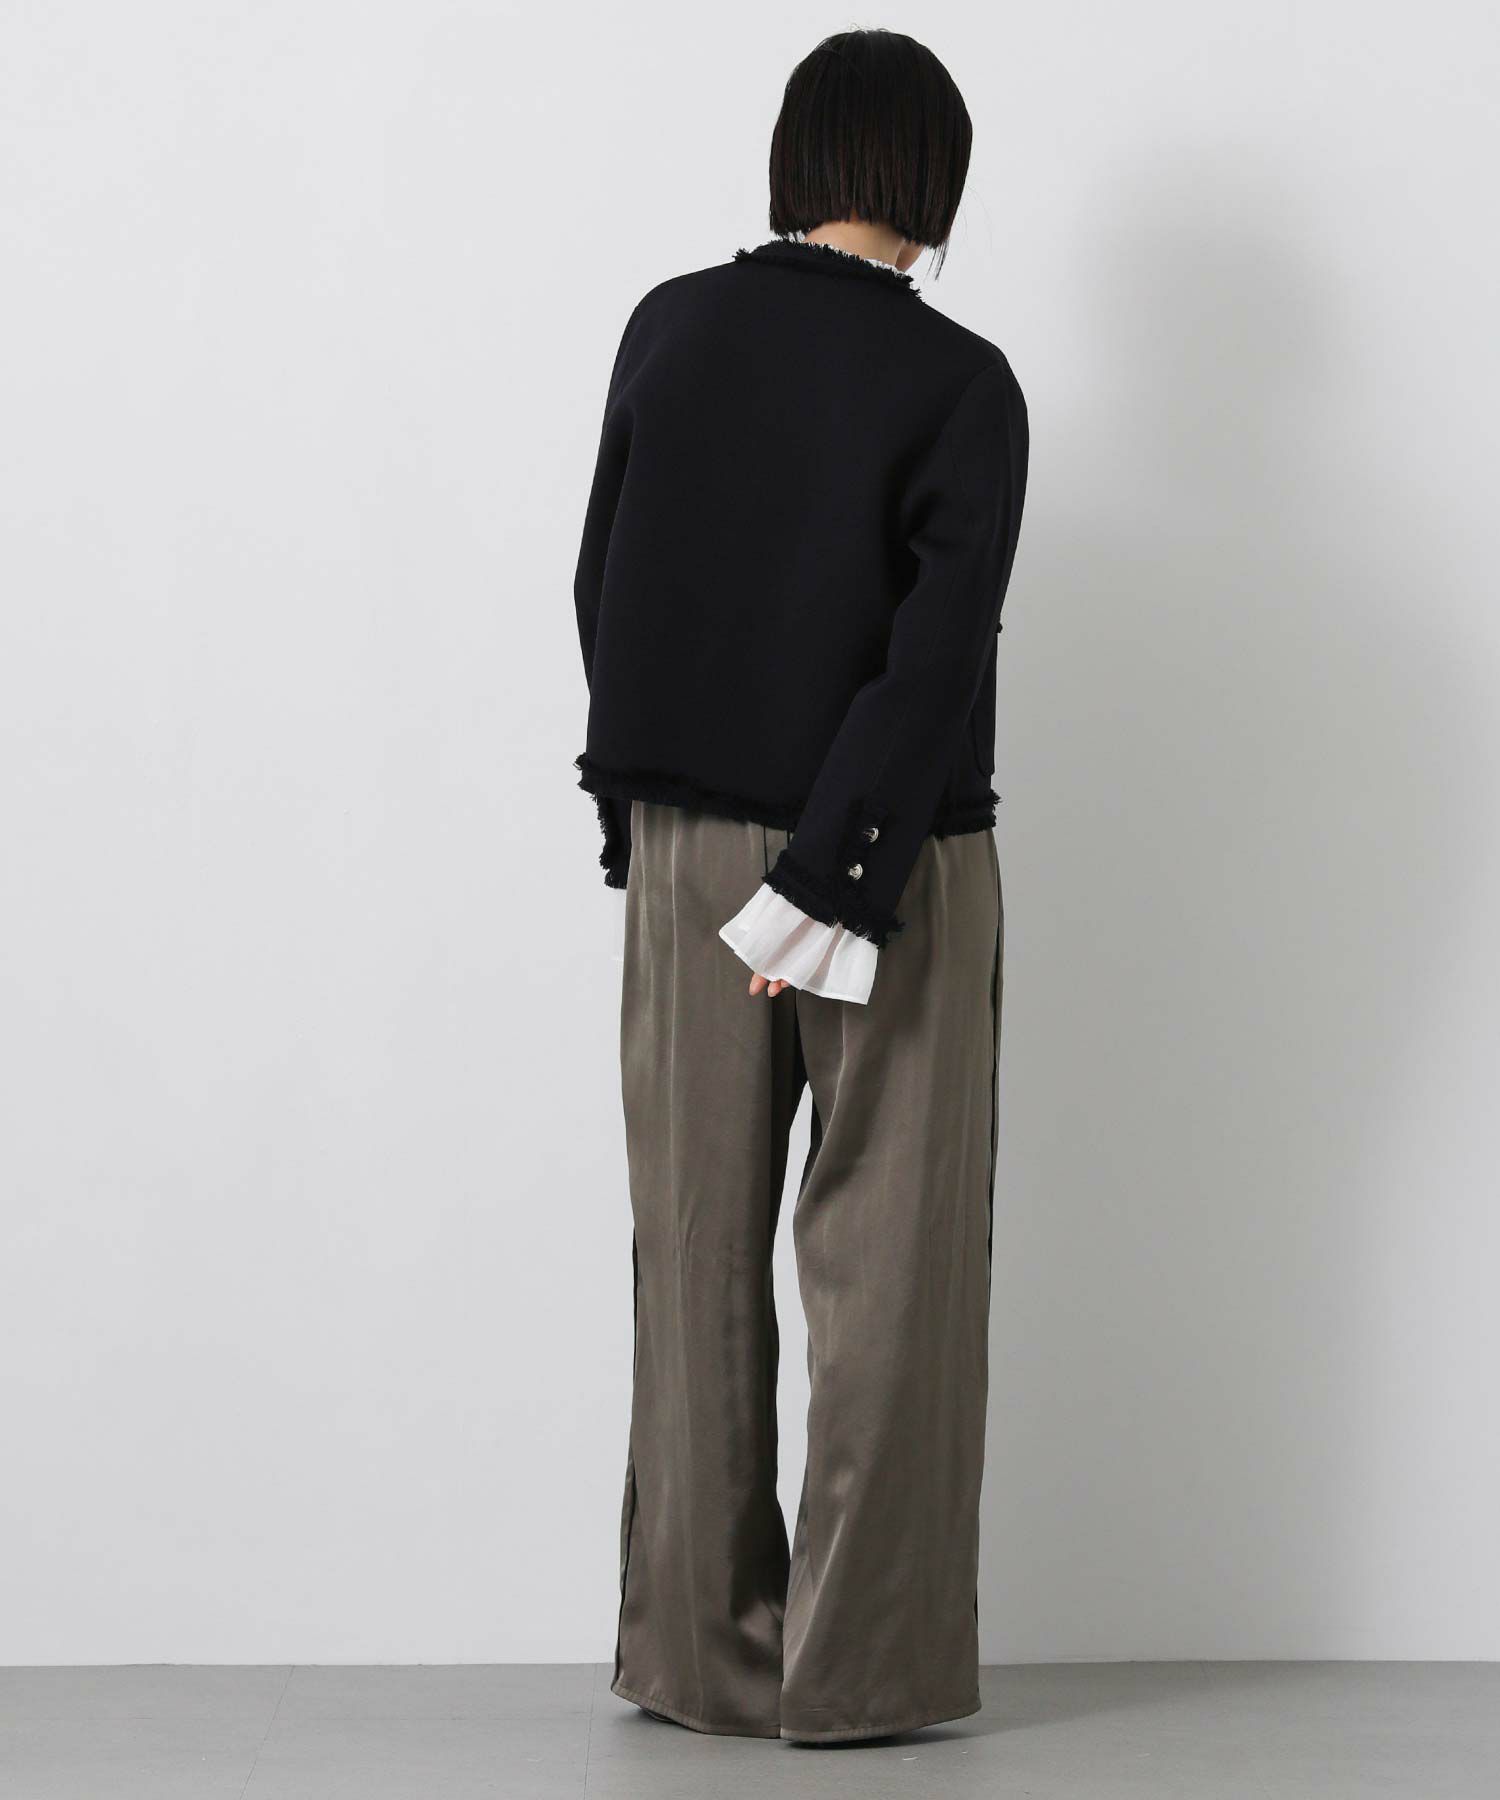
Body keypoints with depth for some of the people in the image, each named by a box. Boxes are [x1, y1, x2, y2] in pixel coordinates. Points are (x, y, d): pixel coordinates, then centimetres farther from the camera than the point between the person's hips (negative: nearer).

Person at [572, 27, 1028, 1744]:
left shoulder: (669, 329, 0)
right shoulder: (959, 384, -12)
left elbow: (603, 583, 5)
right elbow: (939, 647, -19)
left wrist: (636, 816, 14)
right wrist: (837, 881, -17)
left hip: (685, 846, 4)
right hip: (895, 856, -4)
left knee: (698, 1253, 12)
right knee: (887, 1264, 6)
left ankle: (698, 1650, 18)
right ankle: (859, 1665, 10)